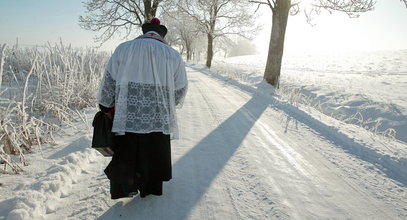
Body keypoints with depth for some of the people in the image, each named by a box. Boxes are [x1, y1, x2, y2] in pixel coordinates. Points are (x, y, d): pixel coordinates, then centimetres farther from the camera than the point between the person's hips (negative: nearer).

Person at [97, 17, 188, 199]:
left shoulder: (123, 49, 2)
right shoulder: (173, 55, 1)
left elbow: (109, 82, 4)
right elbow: (180, 90, 4)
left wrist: (106, 107, 16)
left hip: (127, 118, 0)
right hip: (159, 120, 0)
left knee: (126, 153, 16)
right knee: (154, 155, 17)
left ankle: (125, 188, 26)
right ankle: (150, 188, 33)